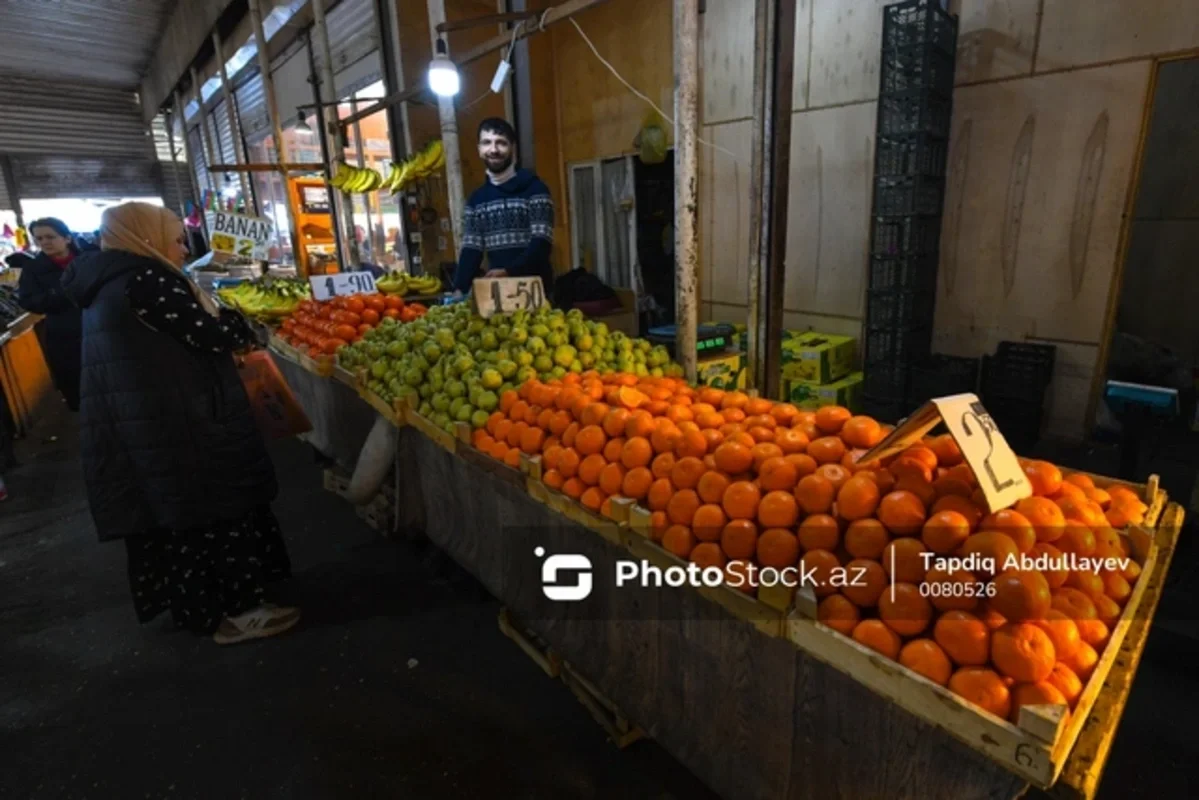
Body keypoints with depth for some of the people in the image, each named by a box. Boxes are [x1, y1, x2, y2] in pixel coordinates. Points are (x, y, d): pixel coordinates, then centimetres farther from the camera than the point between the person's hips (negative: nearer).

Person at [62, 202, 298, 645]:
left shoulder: (103, 285, 15)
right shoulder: (147, 279, -15)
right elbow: (215, 337, -16)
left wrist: (202, 312, 15)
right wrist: (235, 320, 4)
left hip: (136, 430, 10)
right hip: (179, 431, -10)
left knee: (179, 517, 19)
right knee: (220, 512, 1)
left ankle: (199, 608, 33)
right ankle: (238, 612, 11)